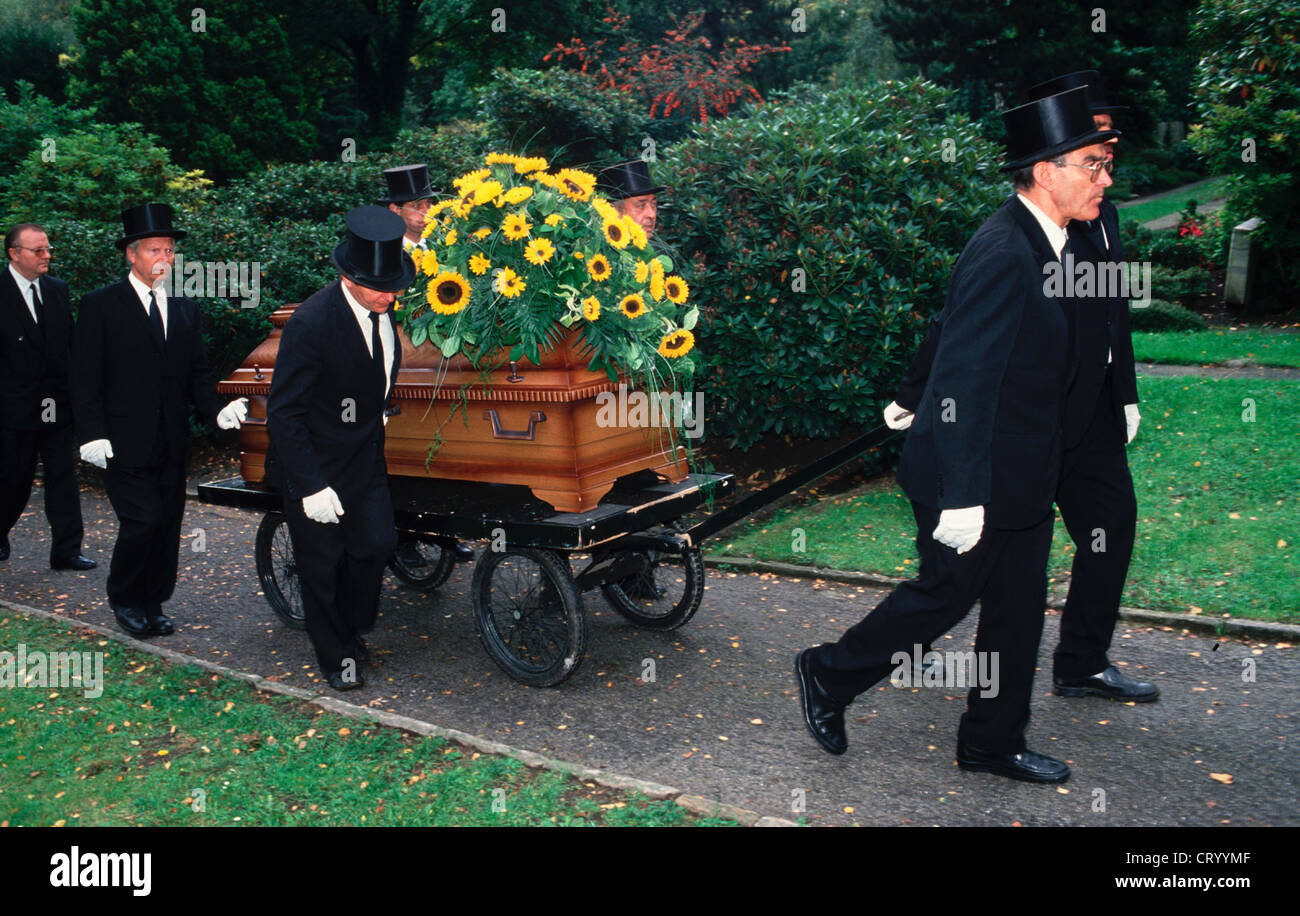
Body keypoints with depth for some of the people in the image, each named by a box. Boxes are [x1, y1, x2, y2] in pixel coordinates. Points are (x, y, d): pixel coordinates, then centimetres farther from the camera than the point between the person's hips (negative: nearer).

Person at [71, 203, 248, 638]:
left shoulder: (185, 309, 13)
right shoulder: (100, 305, -3)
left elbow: (198, 372, 12)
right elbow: (85, 377, -5)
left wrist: (217, 409, -6)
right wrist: (92, 434, -13)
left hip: (172, 442, 5)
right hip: (126, 442, -5)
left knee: (168, 525, 8)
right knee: (142, 521, -10)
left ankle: (152, 604, 22)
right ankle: (123, 598, 14)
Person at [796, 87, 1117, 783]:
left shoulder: (1042, 243, 9)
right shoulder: (999, 255, -23)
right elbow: (962, 382, -27)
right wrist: (962, 497, -26)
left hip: (1022, 477, 9)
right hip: (978, 477, -9)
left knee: (1017, 607, 14)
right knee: (946, 594, 6)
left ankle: (993, 744, 30)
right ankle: (827, 676, 26)